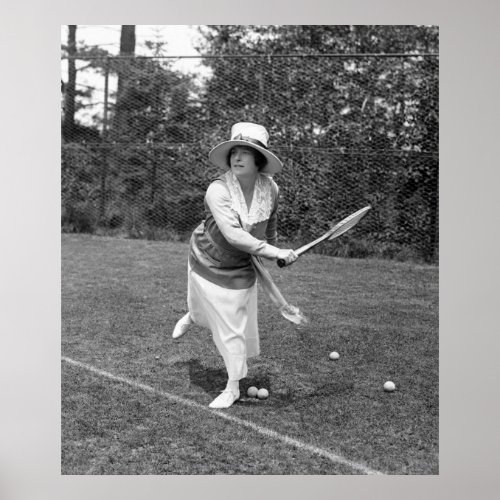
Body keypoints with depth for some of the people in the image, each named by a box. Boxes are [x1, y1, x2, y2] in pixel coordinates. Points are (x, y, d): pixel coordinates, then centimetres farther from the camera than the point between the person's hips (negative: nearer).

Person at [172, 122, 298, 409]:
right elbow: (233, 234, -41)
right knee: (207, 310, 19)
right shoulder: (218, 190, -30)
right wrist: (274, 252, -45)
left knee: (234, 326, 6)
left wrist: (275, 247, 19)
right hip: (206, 261, -2)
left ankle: (233, 388, 25)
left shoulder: (270, 189, -16)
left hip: (241, 269, 2)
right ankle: (192, 317, 60)